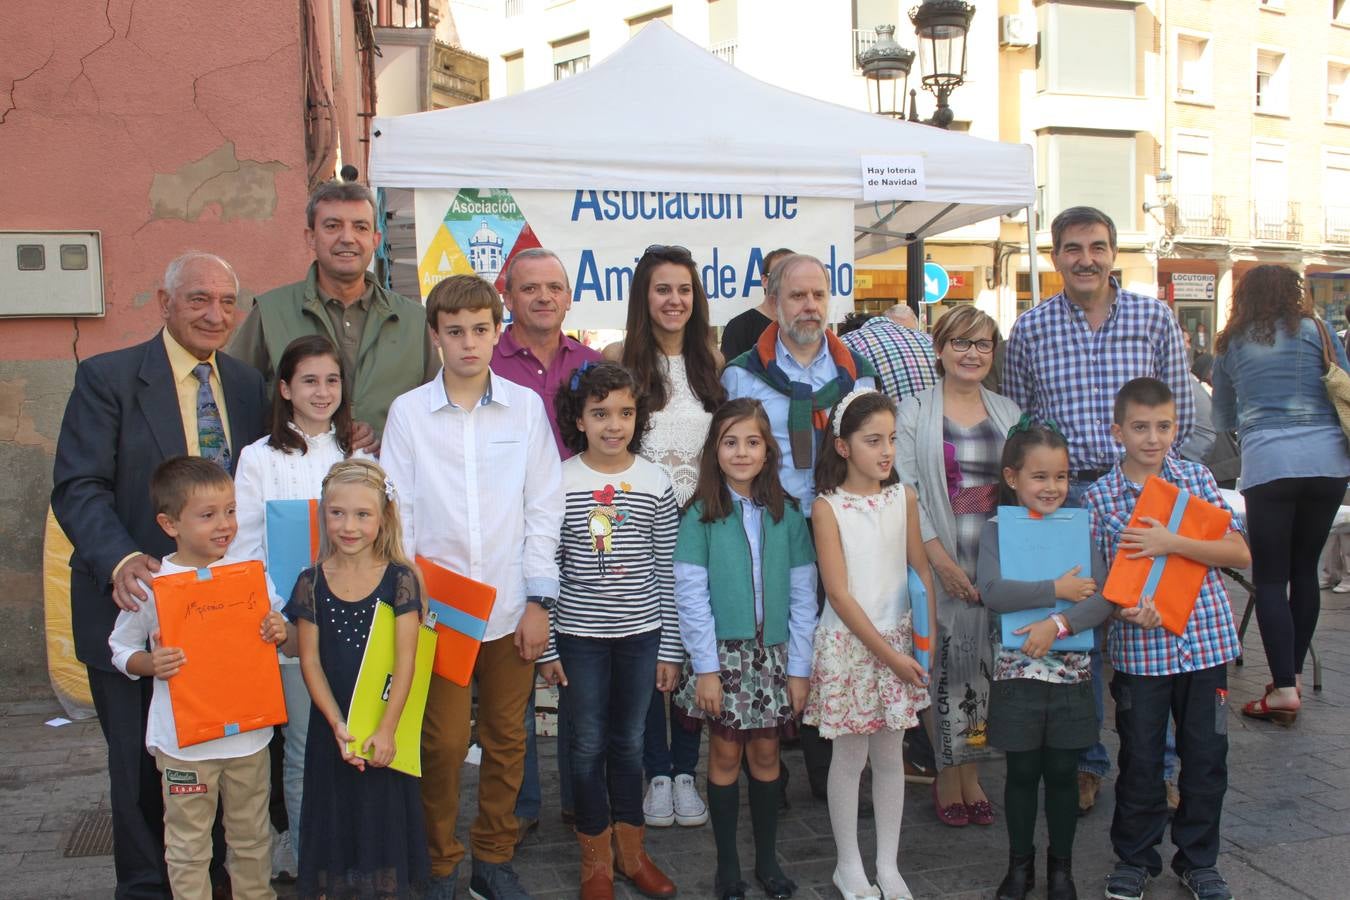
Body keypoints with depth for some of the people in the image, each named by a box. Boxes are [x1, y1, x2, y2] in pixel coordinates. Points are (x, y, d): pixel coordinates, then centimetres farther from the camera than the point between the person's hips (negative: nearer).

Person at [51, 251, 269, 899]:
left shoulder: (246, 385, 7)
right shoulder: (108, 377, -8)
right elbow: (78, 487, -13)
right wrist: (120, 561, -30)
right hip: (135, 606, -4)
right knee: (143, 768, 9)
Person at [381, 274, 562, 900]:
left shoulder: (526, 406, 4)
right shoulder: (408, 411, 2)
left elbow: (544, 507, 3)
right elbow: (397, 513, 3)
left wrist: (540, 599, 0)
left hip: (511, 606, 1)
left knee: (506, 737, 10)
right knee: (443, 742, 1)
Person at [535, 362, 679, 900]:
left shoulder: (655, 483, -1)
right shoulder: (559, 482, -6)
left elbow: (667, 573, 2)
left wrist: (670, 648, 2)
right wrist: (546, 645, -3)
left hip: (640, 633, 1)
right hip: (579, 635, -1)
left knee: (629, 742, 14)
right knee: (588, 745, 9)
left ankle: (631, 851, 30)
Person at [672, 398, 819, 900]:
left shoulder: (786, 516, 1)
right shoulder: (701, 516, -6)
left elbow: (803, 595, 1)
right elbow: (690, 596, -8)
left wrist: (799, 668, -1)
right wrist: (706, 667, -12)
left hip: (772, 652, 2)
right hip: (724, 654, -2)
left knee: (765, 754, 10)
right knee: (726, 755, 6)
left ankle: (767, 859, 25)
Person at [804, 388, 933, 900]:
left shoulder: (904, 498, 1)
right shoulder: (827, 508, -11)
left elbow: (921, 572, 4)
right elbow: (839, 594, -13)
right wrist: (887, 653, -15)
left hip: (899, 641, 4)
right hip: (849, 645, -3)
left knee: (891, 755, 12)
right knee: (850, 758, 8)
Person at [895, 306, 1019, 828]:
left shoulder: (1009, 414, 13)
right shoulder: (914, 413, 1)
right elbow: (905, 491, -7)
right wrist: (940, 556, -15)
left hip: (998, 564, 3)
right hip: (940, 564, -3)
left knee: (985, 663, 6)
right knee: (943, 663, -1)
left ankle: (971, 774, 20)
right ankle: (947, 776, 13)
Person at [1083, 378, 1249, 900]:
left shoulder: (1197, 479, 0)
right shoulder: (1099, 496, -3)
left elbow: (1240, 553, -6)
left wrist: (1171, 543, -18)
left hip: (1205, 638, 1)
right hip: (1138, 647, -1)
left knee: (1206, 755, 10)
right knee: (1140, 758, 8)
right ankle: (1134, 858, 27)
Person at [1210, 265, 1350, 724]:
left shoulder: (1231, 345, 11)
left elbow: (1222, 419, 22)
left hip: (1268, 463, -2)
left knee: (1270, 577, 1)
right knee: (1305, 569, 13)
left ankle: (1284, 687, -6)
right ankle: (1293, 673, 21)